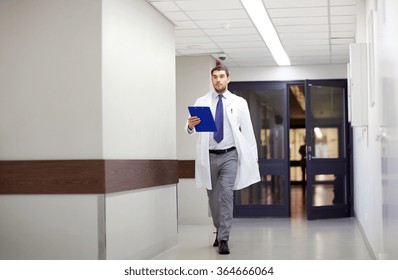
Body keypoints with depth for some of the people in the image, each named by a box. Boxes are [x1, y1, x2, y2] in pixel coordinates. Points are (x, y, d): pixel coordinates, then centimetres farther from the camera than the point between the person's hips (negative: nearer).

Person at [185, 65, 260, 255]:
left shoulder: (239, 102, 3)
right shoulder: (201, 102, 4)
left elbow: (247, 131, 4)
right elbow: (191, 130, -5)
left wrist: (253, 158, 0)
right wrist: (190, 125, -30)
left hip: (230, 155, -2)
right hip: (209, 156, 2)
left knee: (226, 194, -15)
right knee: (213, 197, 11)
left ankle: (223, 239, -12)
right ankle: (219, 231, 32)